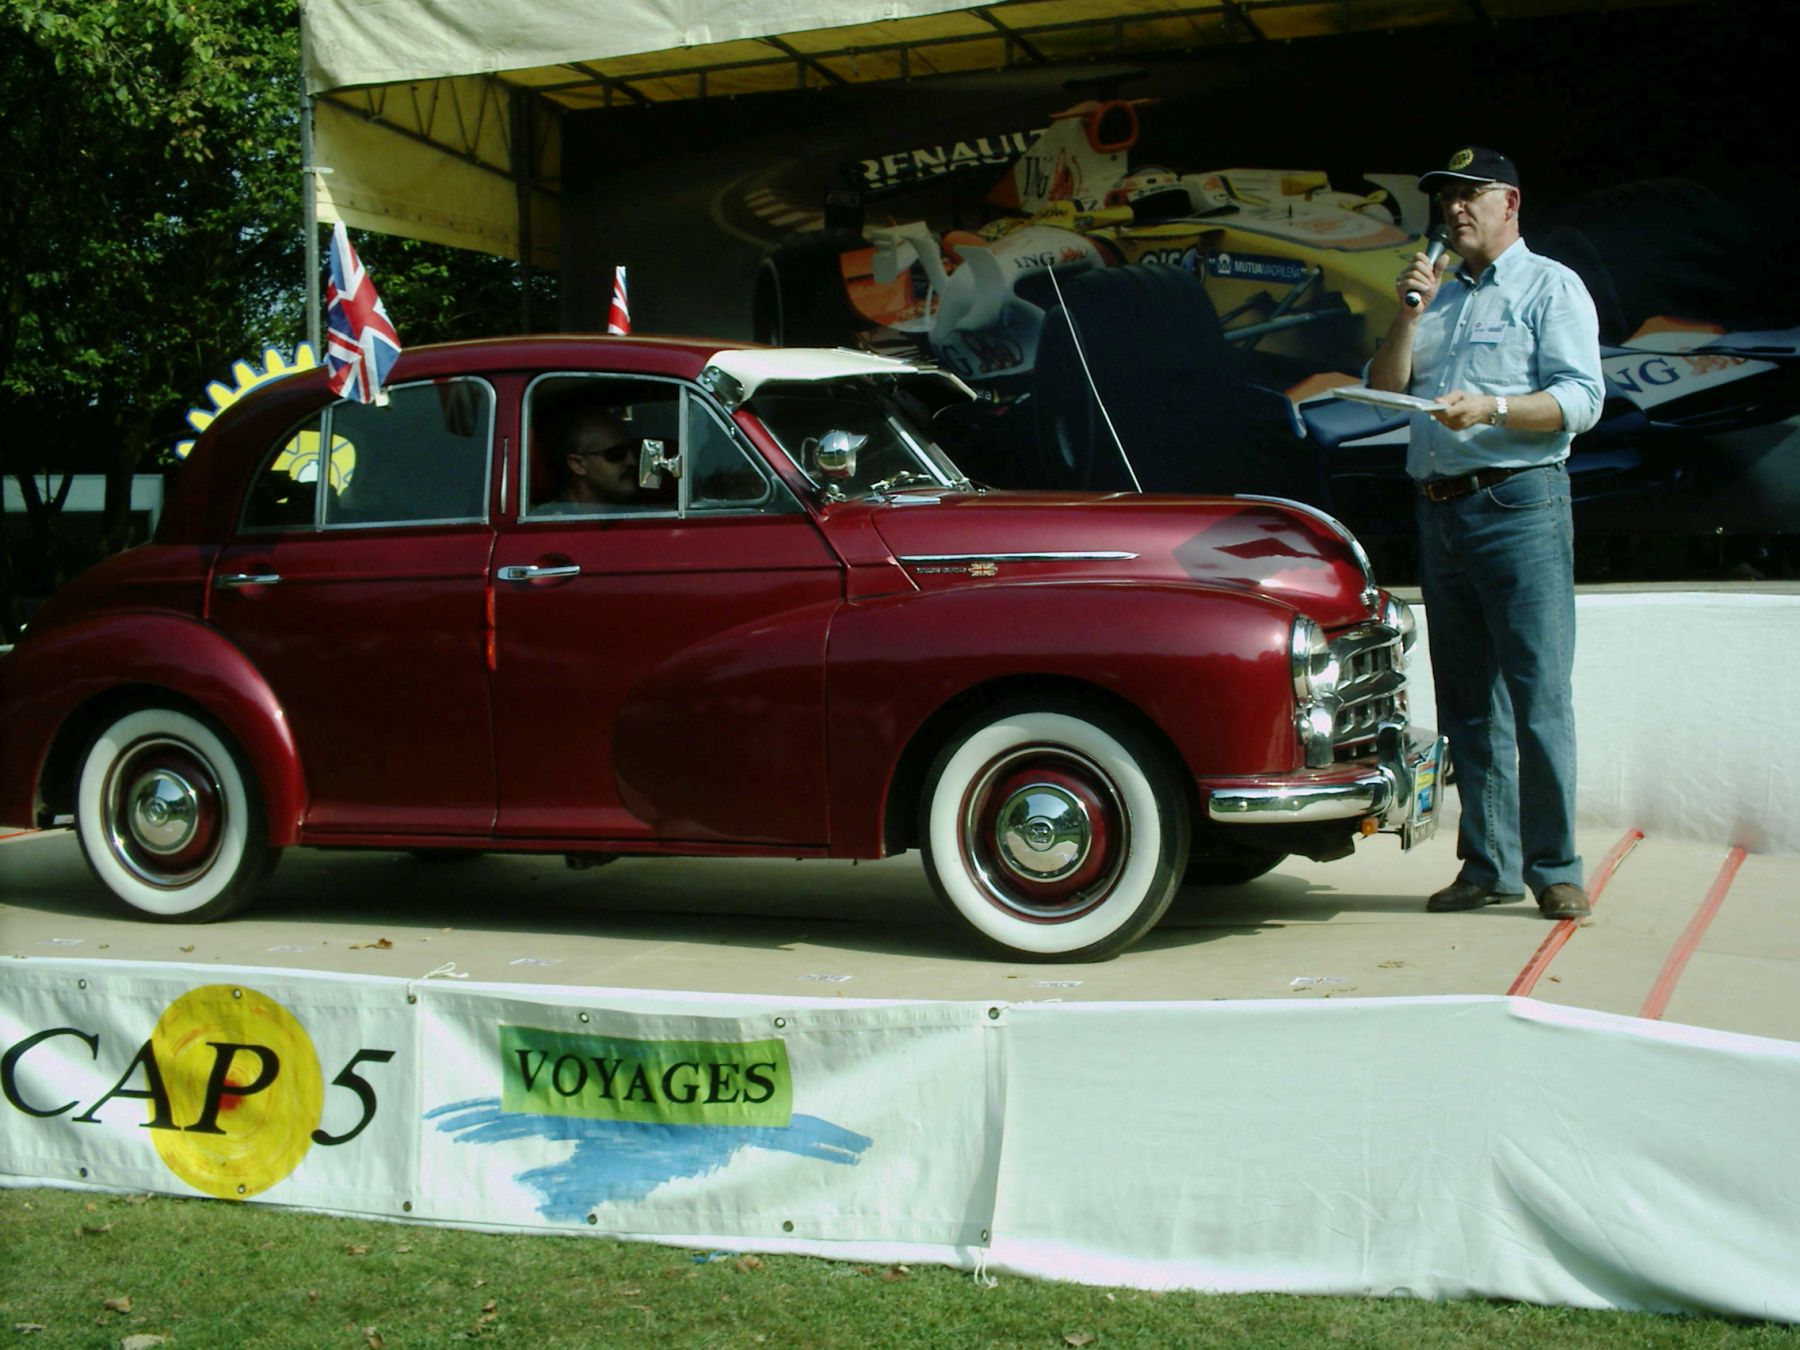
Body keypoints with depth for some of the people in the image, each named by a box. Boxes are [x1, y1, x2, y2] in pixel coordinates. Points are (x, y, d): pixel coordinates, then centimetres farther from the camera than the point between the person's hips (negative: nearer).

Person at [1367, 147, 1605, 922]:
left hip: (1519, 505, -6)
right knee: (1467, 704, 7)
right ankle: (1487, 866, 12)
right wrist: (1409, 315, 1)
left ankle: (1554, 869, -2)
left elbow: (1581, 400, -8)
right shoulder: (1439, 297, 21)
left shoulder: (1550, 288, 3)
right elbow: (1384, 391, 13)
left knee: (1538, 698, -8)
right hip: (1439, 510, 6)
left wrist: (1492, 408, -22)